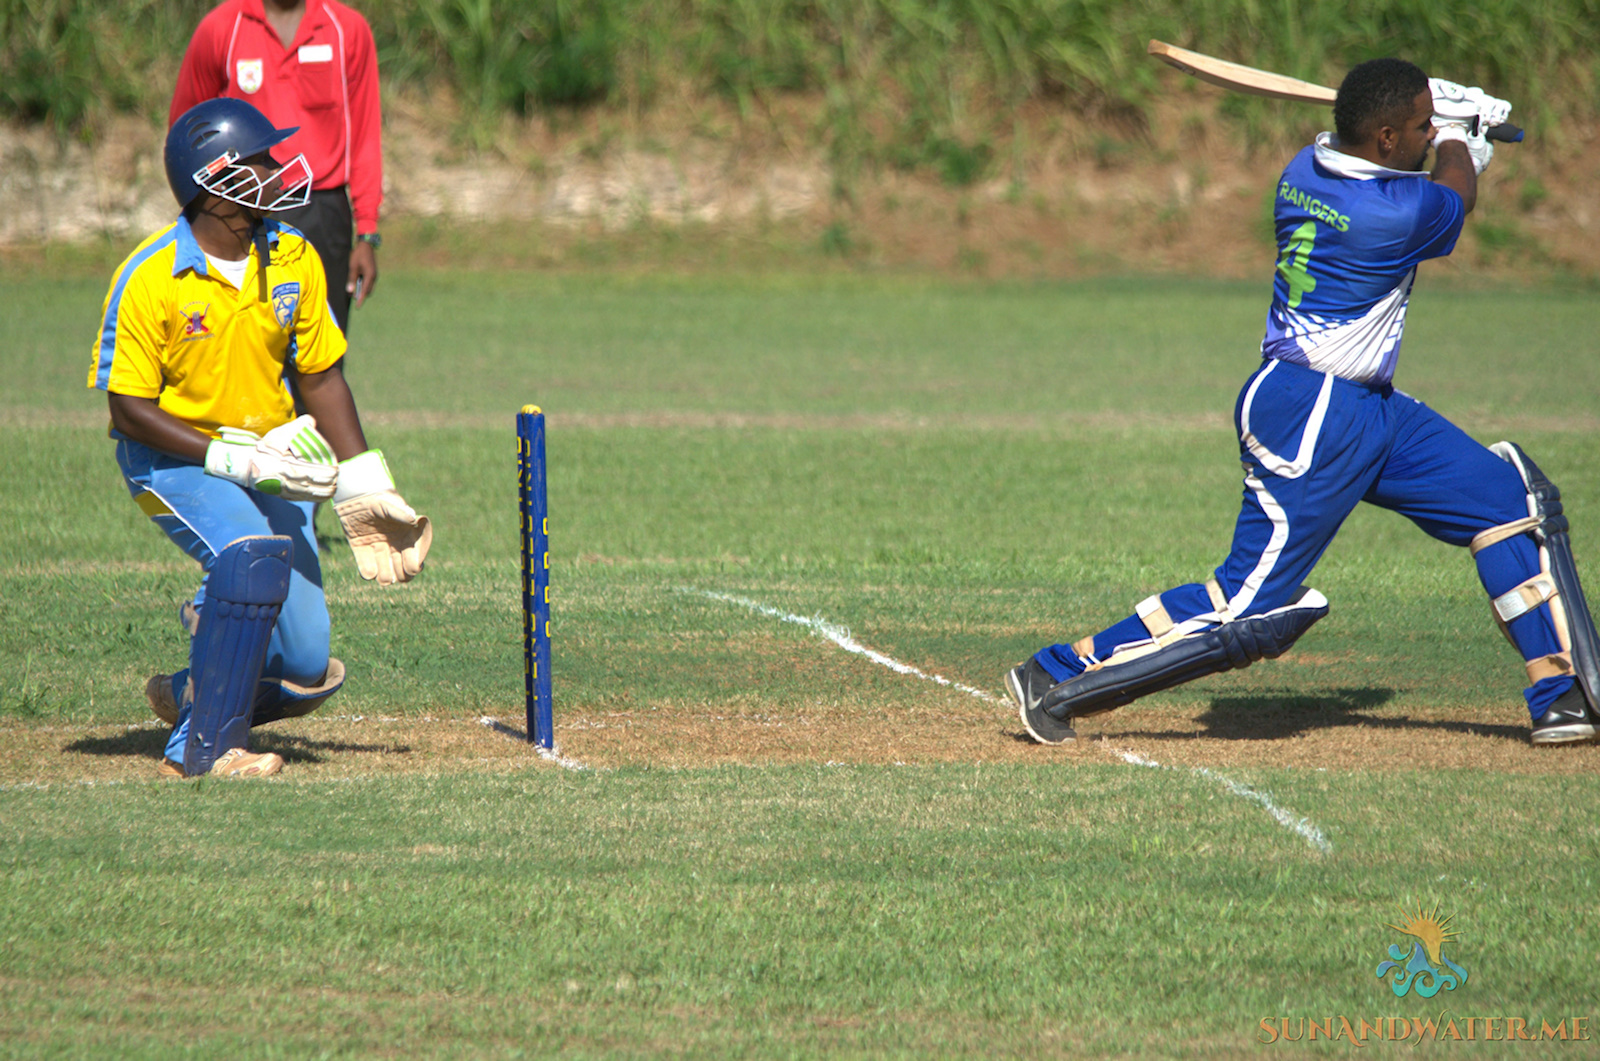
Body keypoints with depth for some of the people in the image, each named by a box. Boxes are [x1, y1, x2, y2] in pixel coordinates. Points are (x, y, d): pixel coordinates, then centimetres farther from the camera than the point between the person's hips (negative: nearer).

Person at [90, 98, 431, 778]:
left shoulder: (292, 259, -3)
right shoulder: (149, 280, -19)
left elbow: (320, 376, 7)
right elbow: (129, 406, -16)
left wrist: (363, 486, 2)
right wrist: (230, 458, -25)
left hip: (269, 459, 5)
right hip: (173, 456, -5)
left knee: (305, 669, -3)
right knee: (254, 553, -34)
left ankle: (194, 694, 29)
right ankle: (204, 747, -23)